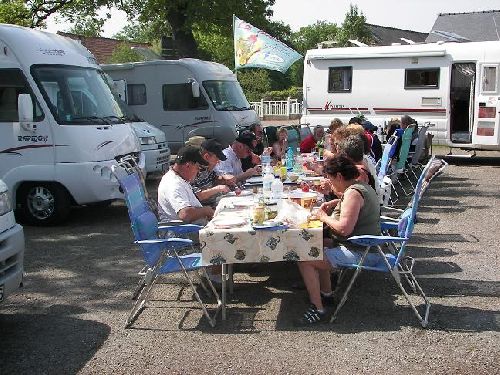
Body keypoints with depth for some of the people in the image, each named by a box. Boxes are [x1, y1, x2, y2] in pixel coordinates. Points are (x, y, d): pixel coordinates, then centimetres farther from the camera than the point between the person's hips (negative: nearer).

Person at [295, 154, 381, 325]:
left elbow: (344, 228, -30)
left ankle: (317, 309, -10)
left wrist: (324, 217, -13)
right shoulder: (360, 186, 11)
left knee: (305, 260, -16)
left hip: (357, 252, -11)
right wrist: (334, 203, 17)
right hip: (363, 248, 11)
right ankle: (326, 293, 26)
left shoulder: (353, 193, -20)